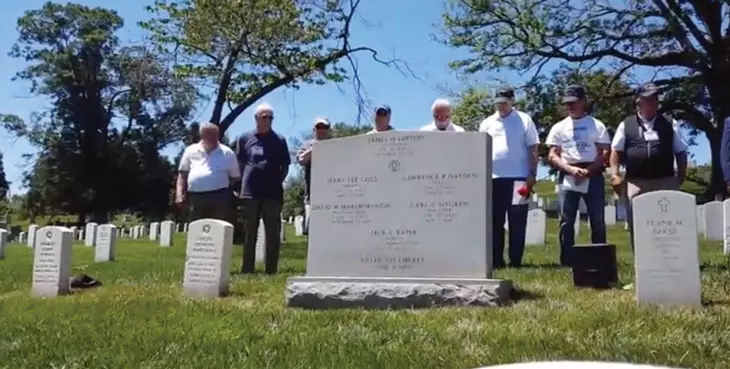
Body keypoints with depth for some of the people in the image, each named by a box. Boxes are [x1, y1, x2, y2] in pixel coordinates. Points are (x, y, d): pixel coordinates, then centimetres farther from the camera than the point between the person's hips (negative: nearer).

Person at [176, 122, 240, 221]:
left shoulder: (227, 153, 10)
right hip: (195, 197, 1)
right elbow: (182, 175, 12)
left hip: (220, 197, -1)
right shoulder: (191, 151, 13)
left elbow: (235, 177, 15)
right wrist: (180, 194, 1)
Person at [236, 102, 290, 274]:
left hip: (273, 193, 0)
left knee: (272, 234, 1)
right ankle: (247, 270, 11)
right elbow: (239, 163, 13)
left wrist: (278, 181, -1)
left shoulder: (279, 140, 8)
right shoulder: (245, 138, 9)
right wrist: (245, 182, 3)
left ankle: (271, 270, 7)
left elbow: (285, 166, 11)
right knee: (249, 233, 6)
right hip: (250, 192, 0)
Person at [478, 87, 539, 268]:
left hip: (518, 178, -2)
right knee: (495, 221, 5)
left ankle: (515, 261, 6)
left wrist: (532, 174, -4)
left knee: (517, 222, 0)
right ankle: (496, 260, 11)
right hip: (493, 178, 3)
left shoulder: (524, 120, 5)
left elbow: (533, 149, 3)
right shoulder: (487, 123, 12)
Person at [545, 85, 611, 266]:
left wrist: (587, 171, -13)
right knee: (566, 222, -1)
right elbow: (552, 156, 5)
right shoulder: (559, 127, 12)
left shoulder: (596, 125, 8)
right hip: (567, 178, 1)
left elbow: (604, 153, 1)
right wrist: (571, 169, -11)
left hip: (593, 177, -1)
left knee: (597, 222, 0)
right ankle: (567, 262, 4)